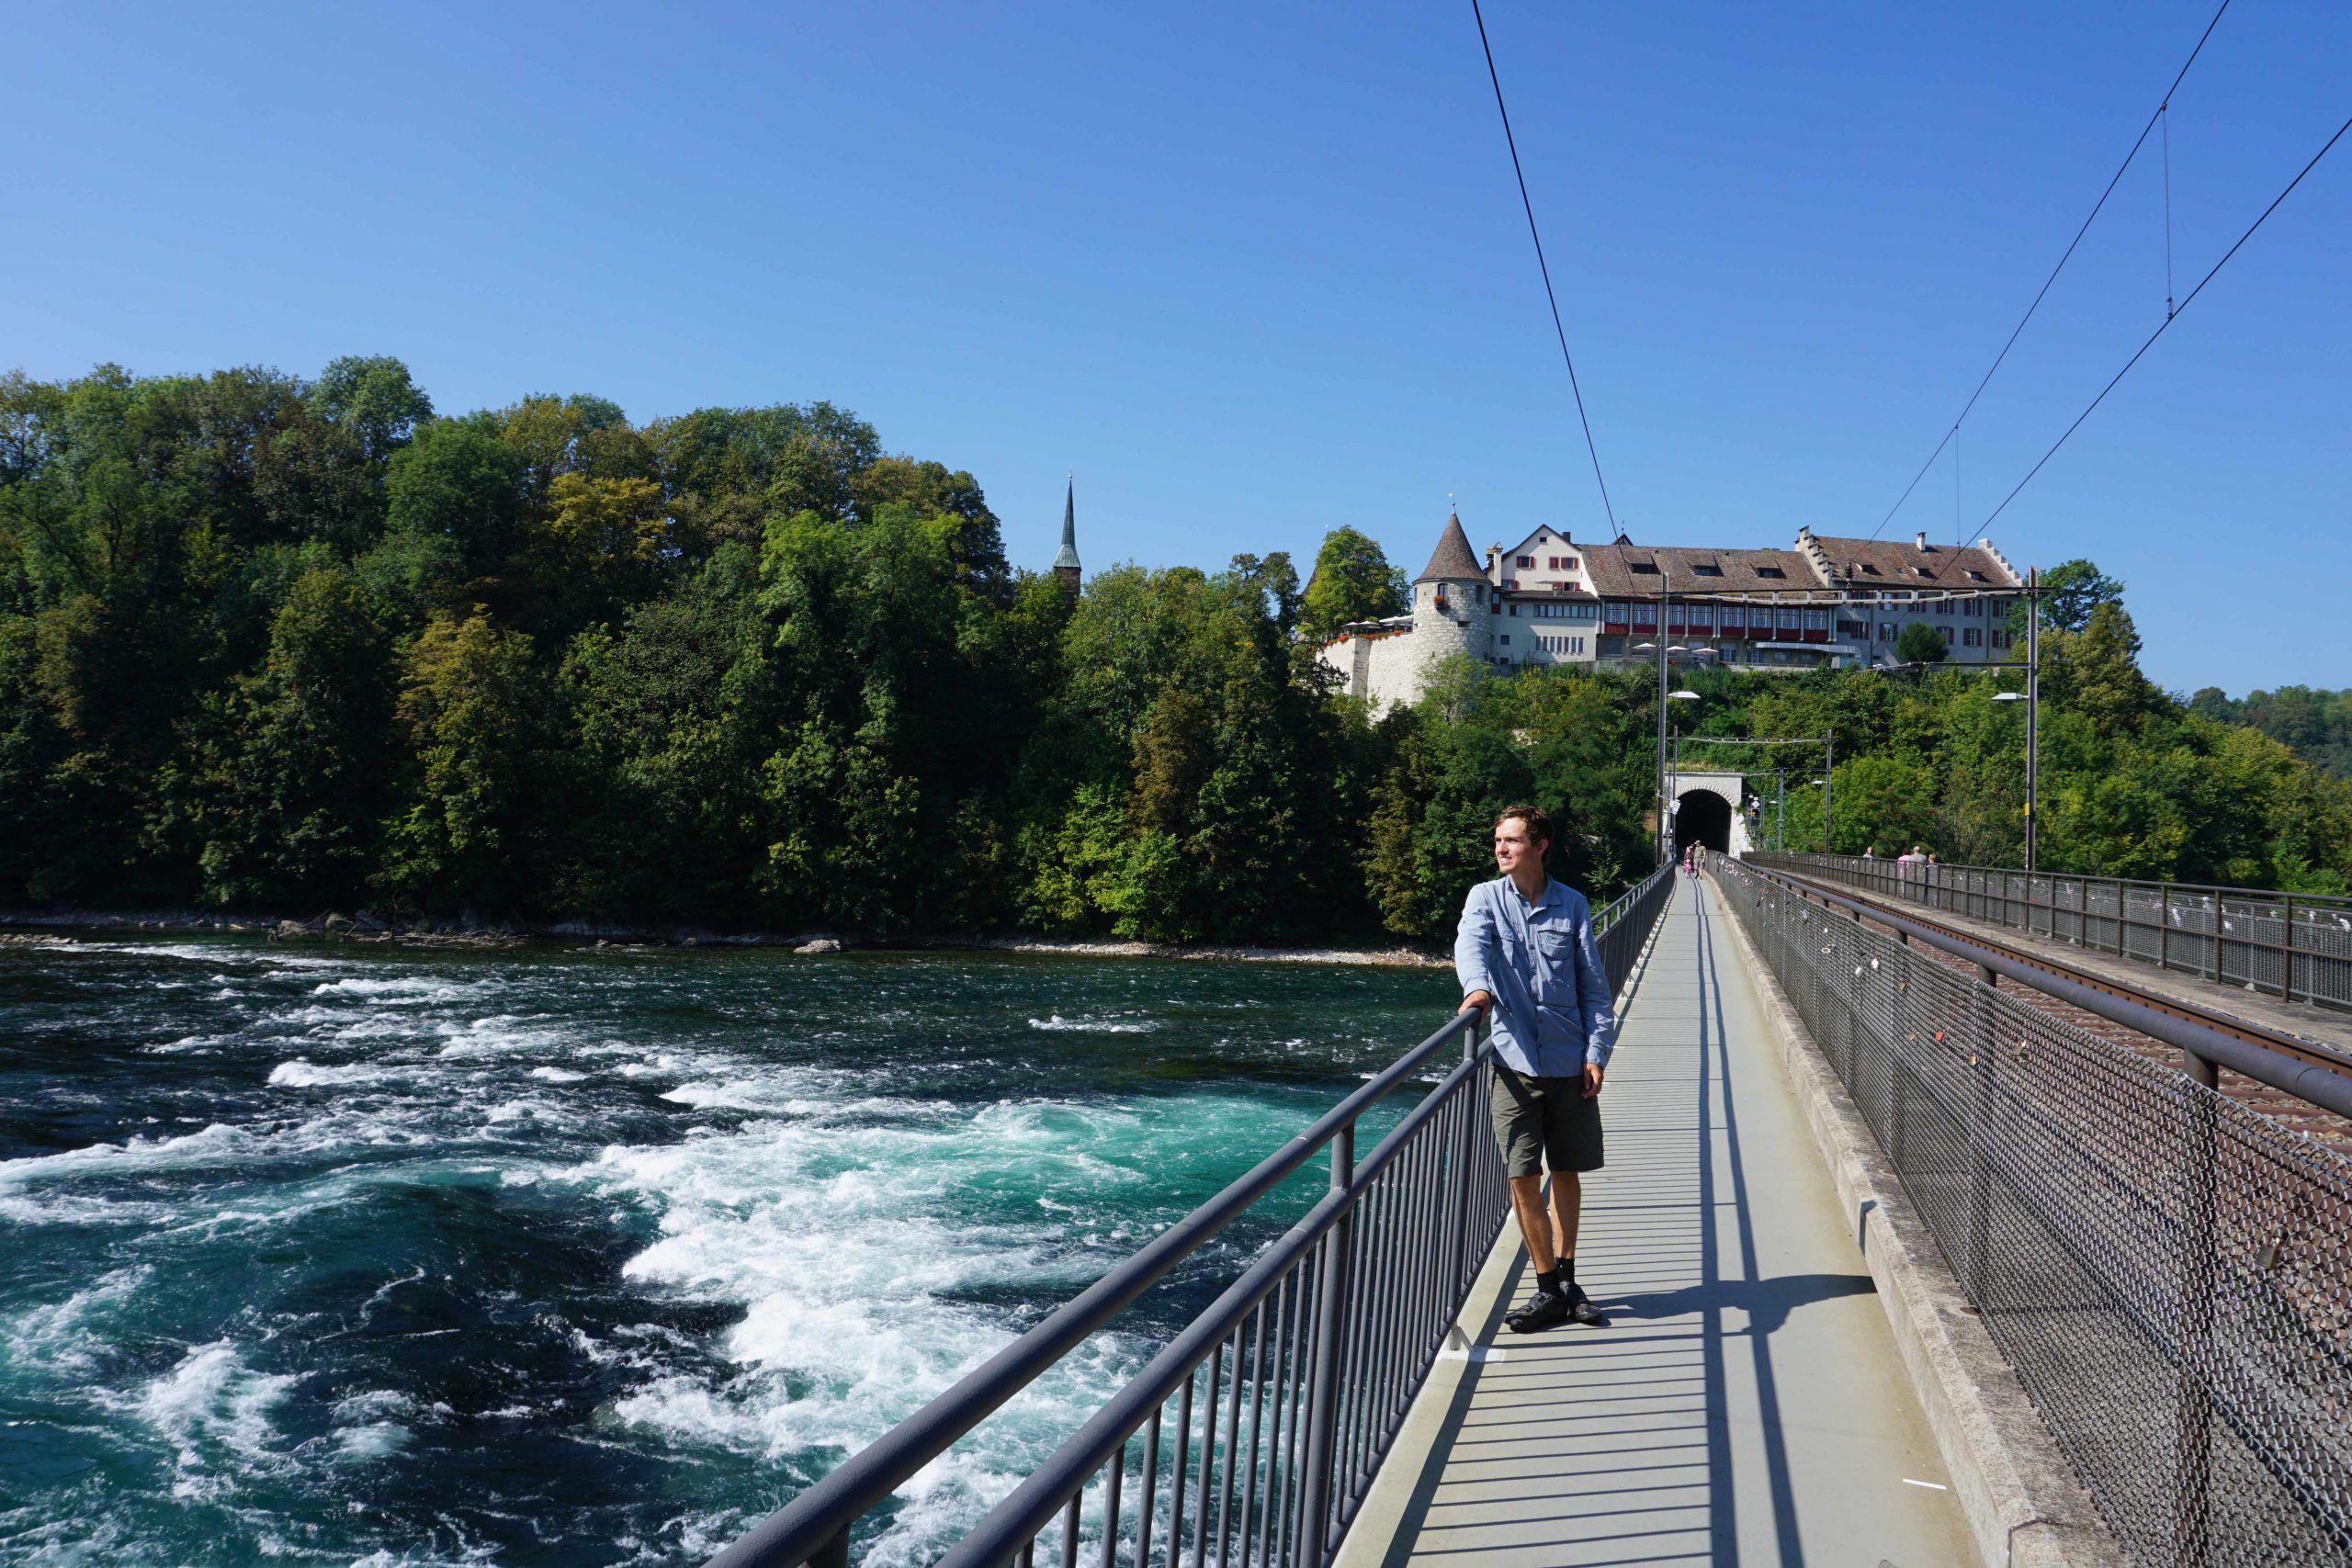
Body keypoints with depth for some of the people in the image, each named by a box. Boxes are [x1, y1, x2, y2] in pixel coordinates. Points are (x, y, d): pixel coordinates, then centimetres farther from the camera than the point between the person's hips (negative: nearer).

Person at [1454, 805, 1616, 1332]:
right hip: (1515, 1063, -1)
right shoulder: (1485, 898, 3)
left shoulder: (1571, 905, 5)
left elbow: (1594, 985, 7)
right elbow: (1471, 944, -17)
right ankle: (1548, 1289, 9)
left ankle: (1566, 1279, 26)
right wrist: (1477, 986, -38)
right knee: (1523, 1179, -3)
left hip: (1570, 1064, 1)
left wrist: (1597, 1052, -2)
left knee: (1568, 1173, 11)